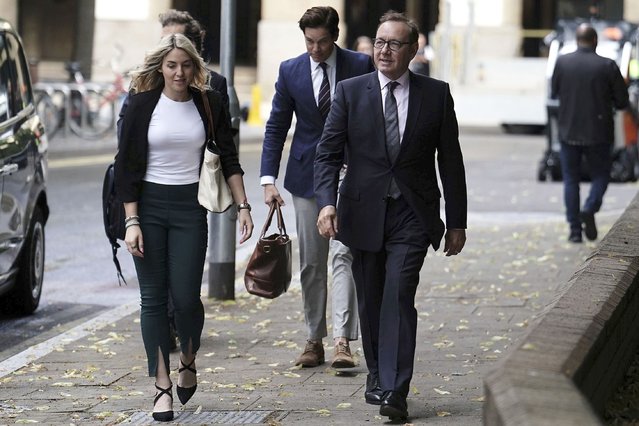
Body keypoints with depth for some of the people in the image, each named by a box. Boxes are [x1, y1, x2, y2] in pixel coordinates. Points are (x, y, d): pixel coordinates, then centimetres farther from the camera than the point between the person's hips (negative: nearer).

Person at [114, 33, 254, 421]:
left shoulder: (208, 103, 2)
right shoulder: (142, 105, -2)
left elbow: (229, 158, 7)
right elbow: (127, 165, -2)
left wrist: (243, 206, 0)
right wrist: (132, 221, -9)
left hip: (190, 207, 0)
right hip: (148, 206, 0)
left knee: (186, 296, -5)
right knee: (154, 298, 0)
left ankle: (188, 363, 25)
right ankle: (163, 388, 7)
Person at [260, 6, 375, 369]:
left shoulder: (360, 66, -4)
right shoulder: (291, 71, 1)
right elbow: (276, 128, 4)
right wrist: (268, 179, -4)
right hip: (307, 175, 3)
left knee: (345, 254, -14)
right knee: (311, 263, 7)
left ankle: (342, 340, -18)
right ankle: (315, 340, 14)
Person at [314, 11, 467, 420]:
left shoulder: (436, 94, 1)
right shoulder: (350, 91, 2)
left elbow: (451, 161, 5)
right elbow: (328, 153, 0)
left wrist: (457, 221, 4)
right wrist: (327, 201, -17)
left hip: (412, 216, -2)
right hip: (364, 213, 2)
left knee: (399, 295, -15)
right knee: (370, 301, 11)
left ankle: (394, 391, -18)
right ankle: (377, 377, 30)